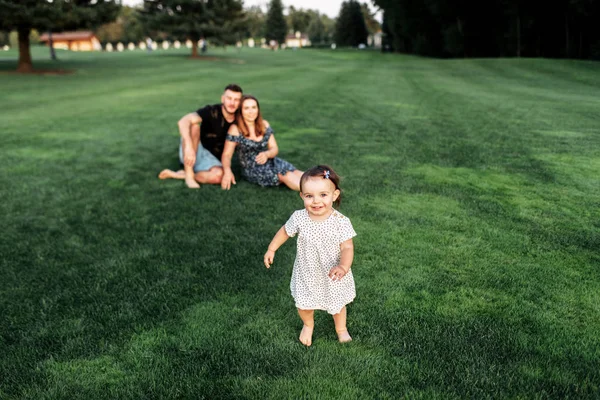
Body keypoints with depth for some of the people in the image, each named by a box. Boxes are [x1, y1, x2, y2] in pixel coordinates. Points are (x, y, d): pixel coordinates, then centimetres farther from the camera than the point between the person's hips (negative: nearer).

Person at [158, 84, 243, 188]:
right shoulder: (212, 111, -17)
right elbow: (183, 122, -31)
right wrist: (189, 147, -47)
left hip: (210, 159, 3)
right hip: (192, 152, -3)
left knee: (218, 175, -33)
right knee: (193, 126, -32)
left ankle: (175, 175, -12)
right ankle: (188, 174, -26)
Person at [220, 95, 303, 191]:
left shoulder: (264, 124, 7)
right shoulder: (235, 129, -7)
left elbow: (274, 149, 5)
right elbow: (226, 155, -8)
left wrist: (267, 154, -19)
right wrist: (227, 171, -29)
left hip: (270, 162, 5)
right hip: (252, 168, -5)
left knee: (296, 173, -21)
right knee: (286, 175, -28)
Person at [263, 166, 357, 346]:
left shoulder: (341, 222, -27)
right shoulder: (298, 218, -20)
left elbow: (347, 247, -26)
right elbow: (285, 231, 0)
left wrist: (343, 267, -44)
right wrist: (271, 249, 8)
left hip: (333, 277, -1)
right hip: (306, 275, 2)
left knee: (337, 305, 22)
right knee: (304, 305, 20)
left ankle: (341, 328, 56)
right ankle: (308, 326, 56)